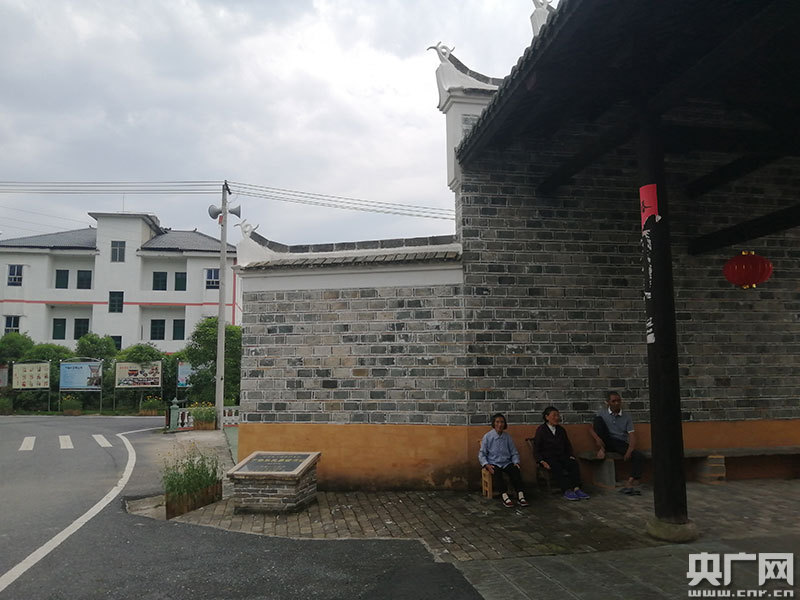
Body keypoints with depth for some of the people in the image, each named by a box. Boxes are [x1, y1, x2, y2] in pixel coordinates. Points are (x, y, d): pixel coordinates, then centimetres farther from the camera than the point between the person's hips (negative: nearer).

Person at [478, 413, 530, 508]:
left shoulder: (507, 437, 12)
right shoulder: (488, 436, 2)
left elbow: (514, 453, 17)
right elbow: (481, 453, 2)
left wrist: (516, 462, -3)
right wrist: (486, 465, -15)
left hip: (507, 462, 3)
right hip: (493, 463, -2)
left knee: (515, 470, -29)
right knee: (497, 473, -36)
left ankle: (520, 495, -37)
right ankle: (504, 496, -44)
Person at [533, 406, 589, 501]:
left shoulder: (561, 430, 18)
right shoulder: (541, 430, 3)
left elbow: (568, 445, 23)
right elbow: (536, 448, -1)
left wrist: (571, 456, 3)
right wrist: (542, 462, -14)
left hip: (561, 456, 5)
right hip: (548, 458, -5)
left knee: (574, 463, -25)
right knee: (557, 467, -35)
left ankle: (576, 489, -34)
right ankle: (567, 491, -42)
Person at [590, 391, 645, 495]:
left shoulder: (627, 416, 4)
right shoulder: (602, 413, 6)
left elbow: (632, 435, -4)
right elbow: (592, 428, 2)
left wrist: (629, 451, -21)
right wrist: (597, 438, -21)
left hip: (621, 443, 1)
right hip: (607, 442, -1)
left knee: (639, 456, -27)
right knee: (598, 419, -20)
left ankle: (631, 483, -33)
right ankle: (602, 450, -15)